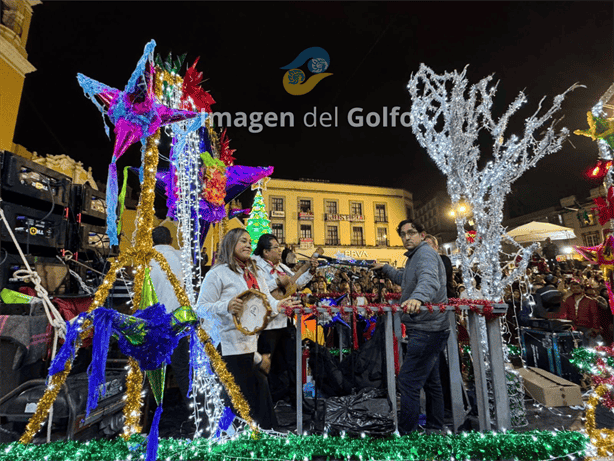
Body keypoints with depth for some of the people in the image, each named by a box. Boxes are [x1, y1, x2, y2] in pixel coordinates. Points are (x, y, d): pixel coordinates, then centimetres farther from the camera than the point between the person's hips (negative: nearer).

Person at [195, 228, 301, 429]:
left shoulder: (256, 273, 16)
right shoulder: (217, 273, -5)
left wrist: (279, 305, -12)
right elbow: (201, 308, -10)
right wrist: (227, 306, -27)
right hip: (233, 346, -6)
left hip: (257, 343, 6)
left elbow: (266, 301, 10)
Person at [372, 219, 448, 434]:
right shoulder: (414, 257, 18)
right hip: (427, 328, 11)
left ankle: (405, 432, 2)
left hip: (426, 330, -11)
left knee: (408, 382, -8)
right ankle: (435, 428, 36)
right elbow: (405, 279, 36)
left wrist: (418, 297, -56)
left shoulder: (426, 253, -16)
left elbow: (429, 280, -37)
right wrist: (385, 268, 34)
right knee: (430, 380, 21)